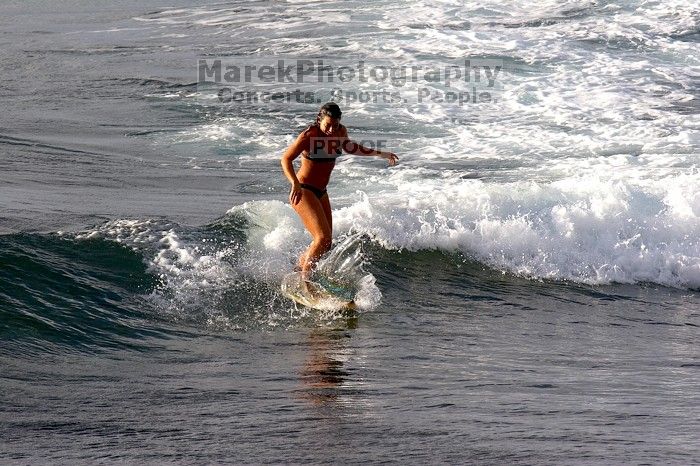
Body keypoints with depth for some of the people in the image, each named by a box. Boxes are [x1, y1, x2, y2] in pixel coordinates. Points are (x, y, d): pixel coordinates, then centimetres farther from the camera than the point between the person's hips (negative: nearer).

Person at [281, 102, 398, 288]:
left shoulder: (340, 132, 0)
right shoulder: (309, 136, -21)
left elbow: (349, 147, 22)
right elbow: (286, 159, -21)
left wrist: (380, 153, 25)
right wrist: (295, 184, -37)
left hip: (320, 192, 8)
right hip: (303, 191, -8)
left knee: (326, 243, 11)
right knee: (323, 238, -20)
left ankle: (298, 267, 32)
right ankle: (304, 282, -9)